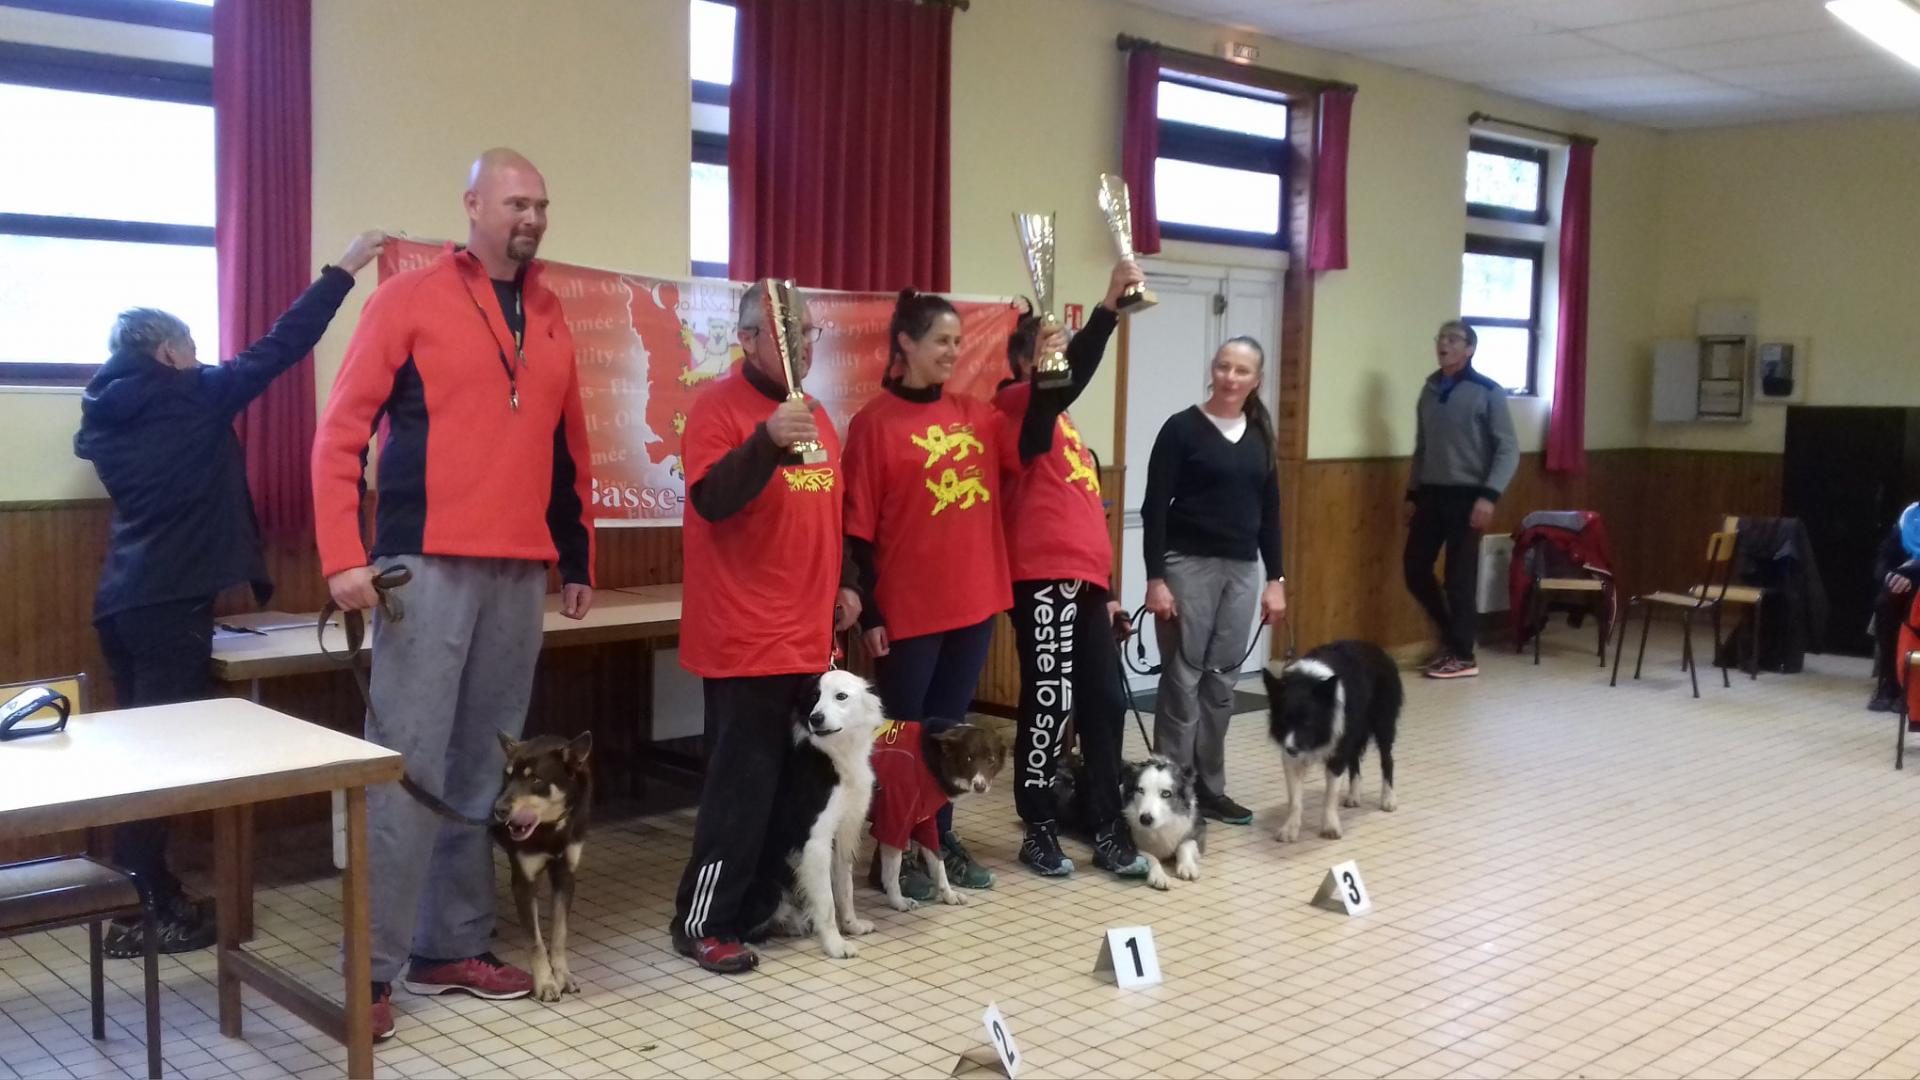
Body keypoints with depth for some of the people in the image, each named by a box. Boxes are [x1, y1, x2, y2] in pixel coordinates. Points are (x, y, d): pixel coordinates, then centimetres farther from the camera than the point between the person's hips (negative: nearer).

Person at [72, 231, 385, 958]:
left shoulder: (109, 413, 13)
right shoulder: (191, 397, -6)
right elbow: (278, 348, -4)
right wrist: (344, 272, 3)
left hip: (123, 597, 8)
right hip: (171, 600, -8)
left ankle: (148, 894, 21)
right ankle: (140, 916, 0)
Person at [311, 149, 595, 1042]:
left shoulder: (551, 317, 14)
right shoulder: (409, 300, -2)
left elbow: (569, 449, 20)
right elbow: (342, 431, -5)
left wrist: (578, 559, 18)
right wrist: (343, 555, -13)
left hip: (520, 574, 5)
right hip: (428, 567, -5)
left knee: (484, 770, 10)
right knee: (406, 767, -6)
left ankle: (453, 946, 21)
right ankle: (372, 968, 3)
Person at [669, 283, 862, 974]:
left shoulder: (814, 414, 15)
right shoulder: (719, 407, -10)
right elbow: (711, 500, -23)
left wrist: (847, 582, 15)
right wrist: (768, 442, -36)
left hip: (808, 637, 8)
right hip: (746, 638, -8)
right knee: (743, 781, -6)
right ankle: (703, 922, 5)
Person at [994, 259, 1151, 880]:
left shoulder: (1063, 422, 23)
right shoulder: (1020, 405, -2)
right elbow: (1066, 380, -26)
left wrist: (1105, 587, 23)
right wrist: (1109, 306, -34)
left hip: (1083, 582, 9)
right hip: (1044, 579, -8)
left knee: (1105, 703, 8)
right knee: (1049, 704, -4)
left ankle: (1108, 830, 15)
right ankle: (1038, 830, 8)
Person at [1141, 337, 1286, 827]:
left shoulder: (1260, 436, 10)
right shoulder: (1182, 428, -6)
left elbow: (1269, 510, 14)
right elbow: (1154, 507, -9)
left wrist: (1276, 578, 9)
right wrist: (1155, 578, -15)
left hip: (1242, 569, 5)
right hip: (1188, 565, -5)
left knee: (1222, 681, 9)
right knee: (1182, 679, -2)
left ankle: (1209, 788, 18)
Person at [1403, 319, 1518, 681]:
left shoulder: (1487, 392, -6)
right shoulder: (1430, 390, 11)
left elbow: (1508, 450, -9)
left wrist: (1489, 495, -18)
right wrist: (1412, 493, 15)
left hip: (1466, 495, -6)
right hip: (1430, 494, 6)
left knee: (1460, 577, -3)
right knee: (1415, 569, 5)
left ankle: (1463, 656, 9)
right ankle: (1452, 637, 24)